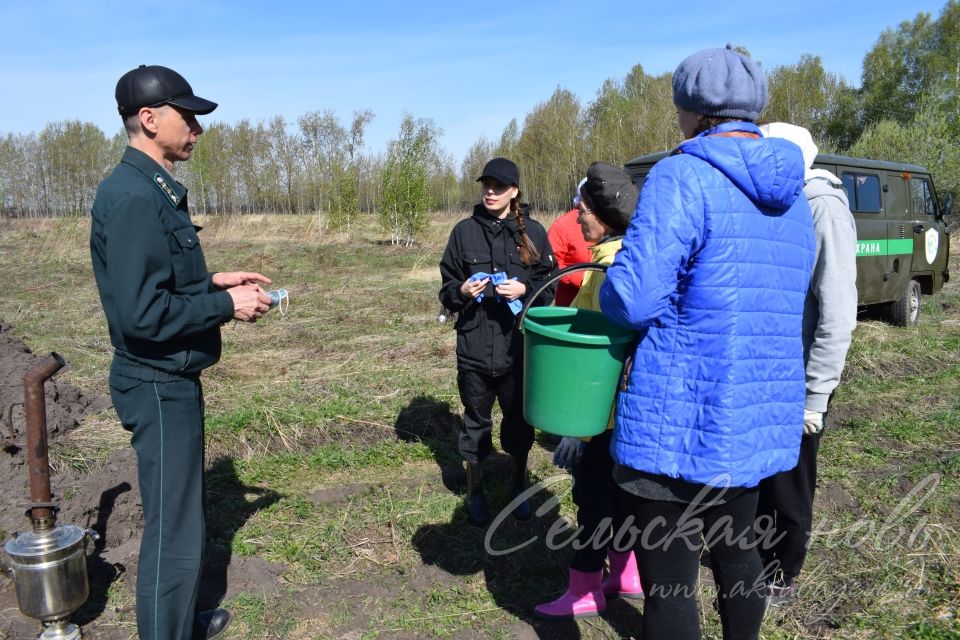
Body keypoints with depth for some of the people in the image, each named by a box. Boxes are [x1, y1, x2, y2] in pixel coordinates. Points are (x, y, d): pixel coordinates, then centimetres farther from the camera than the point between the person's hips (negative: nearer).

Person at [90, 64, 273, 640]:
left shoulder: (156, 190, 10)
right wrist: (226, 305, -17)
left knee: (182, 515, 22)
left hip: (174, 382, 10)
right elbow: (141, 312, -27)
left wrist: (213, 282, 8)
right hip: (159, 387, -10)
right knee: (173, 531, 2)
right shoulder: (132, 196, -21)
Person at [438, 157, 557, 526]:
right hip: (474, 346, 1)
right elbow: (447, 286, 7)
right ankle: (475, 490, 31)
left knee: (520, 418, 14)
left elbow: (550, 285, 3)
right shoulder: (465, 230, 3)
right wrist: (461, 291, -14)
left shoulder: (532, 232, 1)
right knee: (476, 419, 13)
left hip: (519, 347, 0)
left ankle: (518, 484, 36)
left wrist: (525, 290, -16)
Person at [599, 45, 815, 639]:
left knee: (669, 581, 5)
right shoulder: (794, 197, 11)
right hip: (760, 419, 8)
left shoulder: (683, 177, -15)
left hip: (680, 422, -8)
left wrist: (607, 291, 0)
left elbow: (632, 299, -22)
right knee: (737, 551, 26)